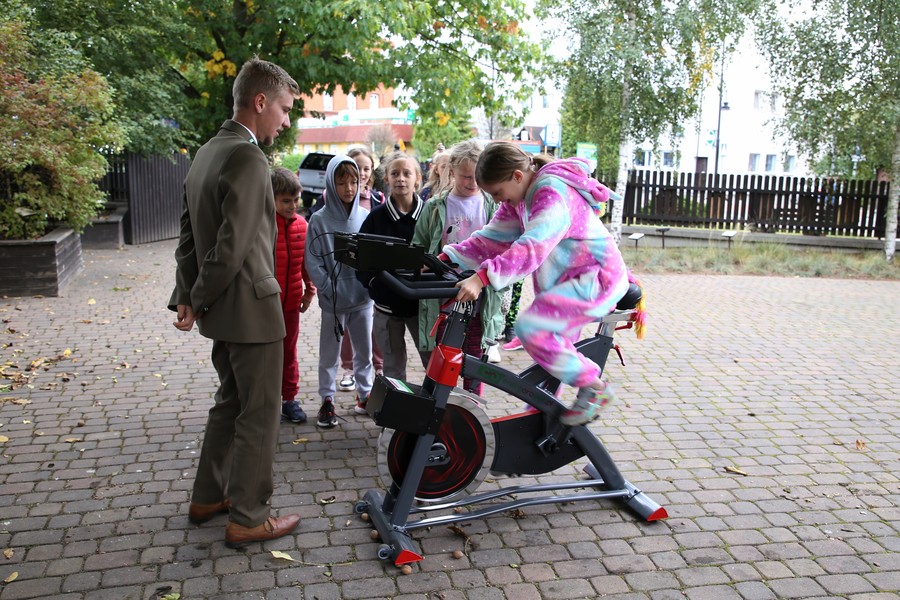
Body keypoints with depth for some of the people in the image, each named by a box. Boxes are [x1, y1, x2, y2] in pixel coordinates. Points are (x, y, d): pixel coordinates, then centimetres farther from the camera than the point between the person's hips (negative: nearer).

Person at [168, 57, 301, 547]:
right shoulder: (248, 158, -19)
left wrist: (186, 297, 10)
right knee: (259, 414, 3)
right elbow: (232, 245, -24)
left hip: (221, 309, 10)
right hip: (250, 308, -9)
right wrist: (199, 303, -11)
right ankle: (247, 519, 15)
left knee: (231, 402, 22)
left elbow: (190, 234, 13)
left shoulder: (207, 154, 12)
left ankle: (207, 496, 34)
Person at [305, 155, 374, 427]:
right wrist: (331, 290, -15)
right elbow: (313, 262, -8)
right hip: (333, 300, -2)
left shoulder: (366, 217, 0)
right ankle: (327, 400, 22)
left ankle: (365, 393, 31)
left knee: (364, 350, 15)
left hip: (363, 297, 3)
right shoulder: (319, 220, -7)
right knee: (329, 354, 9)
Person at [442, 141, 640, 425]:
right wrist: (446, 258, -8)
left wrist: (482, 278, -46)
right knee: (551, 349, 12)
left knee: (530, 327, -22)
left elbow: (531, 248, -37)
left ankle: (593, 387, -9)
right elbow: (492, 238, 4)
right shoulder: (519, 199, 8)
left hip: (596, 279, -10)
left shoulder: (553, 193, -23)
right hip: (566, 281, 10)